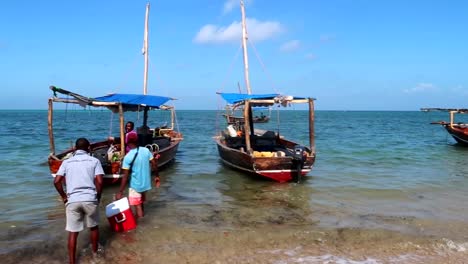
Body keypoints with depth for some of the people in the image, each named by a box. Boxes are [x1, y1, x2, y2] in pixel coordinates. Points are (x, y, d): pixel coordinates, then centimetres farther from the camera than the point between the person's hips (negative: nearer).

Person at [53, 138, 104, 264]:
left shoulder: (67, 162, 9)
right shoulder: (94, 161, 4)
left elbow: (56, 181, 0)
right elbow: (99, 182, -6)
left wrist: (64, 196, 11)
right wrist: (98, 197, 7)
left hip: (72, 200, 1)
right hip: (90, 199, 0)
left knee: (73, 232, 9)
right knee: (94, 227, 21)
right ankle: (95, 252, 39)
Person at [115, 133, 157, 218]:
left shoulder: (128, 157, -18)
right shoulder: (146, 150, -6)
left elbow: (125, 176, -19)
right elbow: (154, 165, 1)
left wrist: (120, 192, -15)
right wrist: (157, 176, 17)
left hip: (135, 185, -6)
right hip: (146, 183, 6)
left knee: (137, 207, 4)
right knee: (141, 203, 24)